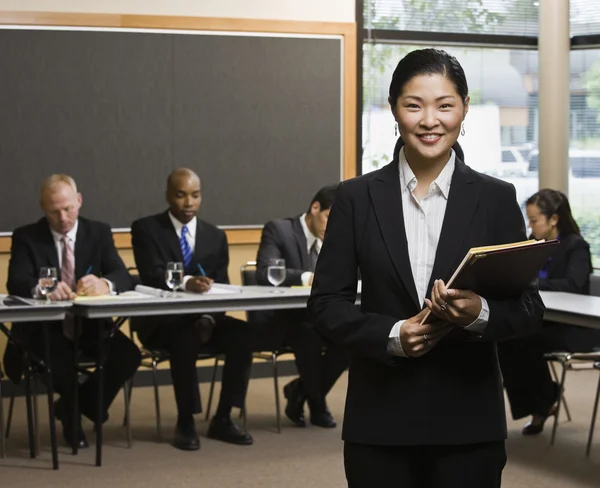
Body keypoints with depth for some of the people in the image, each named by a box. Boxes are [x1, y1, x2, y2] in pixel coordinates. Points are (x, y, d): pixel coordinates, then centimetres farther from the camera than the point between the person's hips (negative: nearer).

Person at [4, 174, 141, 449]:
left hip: (90, 326, 3)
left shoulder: (99, 233, 5)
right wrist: (41, 288, -40)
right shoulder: (26, 237, 0)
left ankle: (73, 406, 3)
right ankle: (73, 408, 4)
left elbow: (123, 277, -8)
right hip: (45, 329, -2)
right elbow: (16, 282, -16)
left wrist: (104, 284, -33)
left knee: (129, 356, -24)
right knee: (59, 362, -34)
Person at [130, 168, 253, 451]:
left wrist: (209, 319, -16)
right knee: (185, 338, -36)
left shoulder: (215, 236, 11)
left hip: (202, 320, 4)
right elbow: (152, 275, -17)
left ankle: (222, 419, -12)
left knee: (242, 333, -24)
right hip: (160, 323, -4)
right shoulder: (146, 229, -1)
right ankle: (185, 423, -20)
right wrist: (187, 282, -38)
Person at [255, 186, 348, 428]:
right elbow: (265, 273, -23)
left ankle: (301, 390, -2)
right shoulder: (278, 229, -8)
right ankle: (317, 403, -11)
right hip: (280, 319, -5)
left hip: (316, 317, 5)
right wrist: (307, 278, -35)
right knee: (309, 335, -36)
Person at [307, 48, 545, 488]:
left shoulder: (497, 199, 1)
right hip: (380, 419, 0)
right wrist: (391, 334, -14)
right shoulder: (357, 197, 2)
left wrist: (480, 314, -19)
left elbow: (529, 304, 1)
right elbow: (326, 303, 2)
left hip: (469, 418, 0)